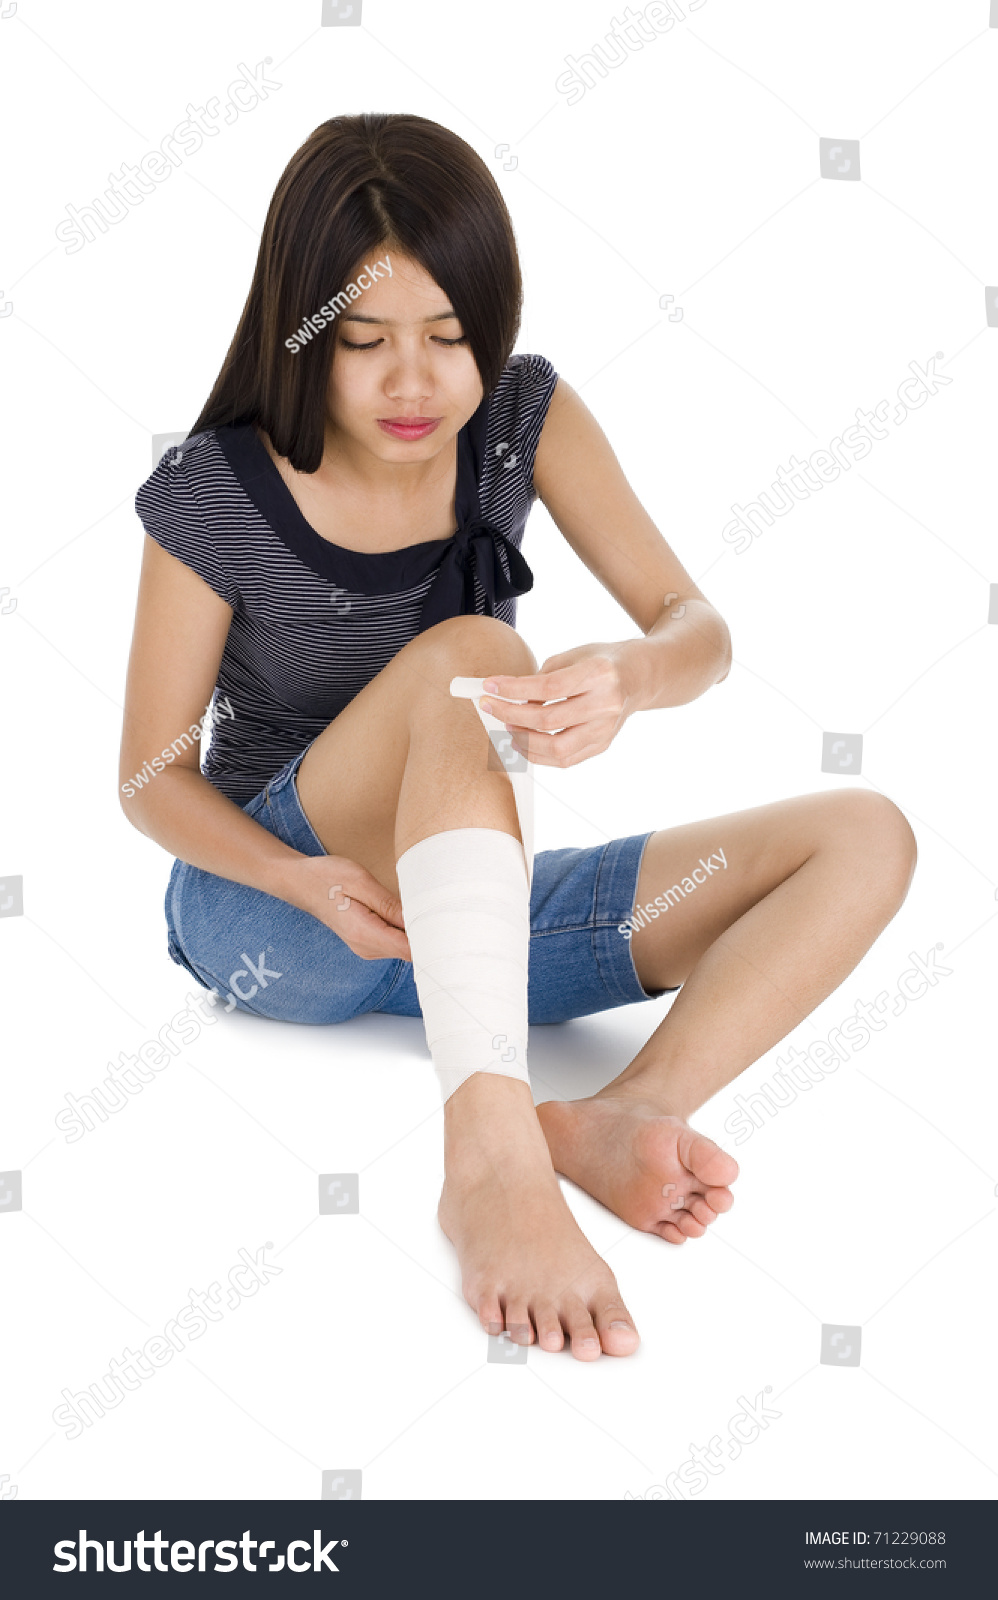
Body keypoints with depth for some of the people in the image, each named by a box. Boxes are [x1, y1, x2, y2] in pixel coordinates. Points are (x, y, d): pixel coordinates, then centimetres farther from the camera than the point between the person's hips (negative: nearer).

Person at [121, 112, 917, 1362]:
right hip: (267, 919, -4)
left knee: (864, 838, -12)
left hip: (476, 920, 5)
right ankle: (494, 1158, -49)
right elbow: (152, 774, -6)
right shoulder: (212, 501, -11)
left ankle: (621, 1116, -36)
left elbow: (698, 632, -8)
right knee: (469, 653, -34)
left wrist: (627, 677, -34)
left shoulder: (524, 417, -2)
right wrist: (308, 881, -26)